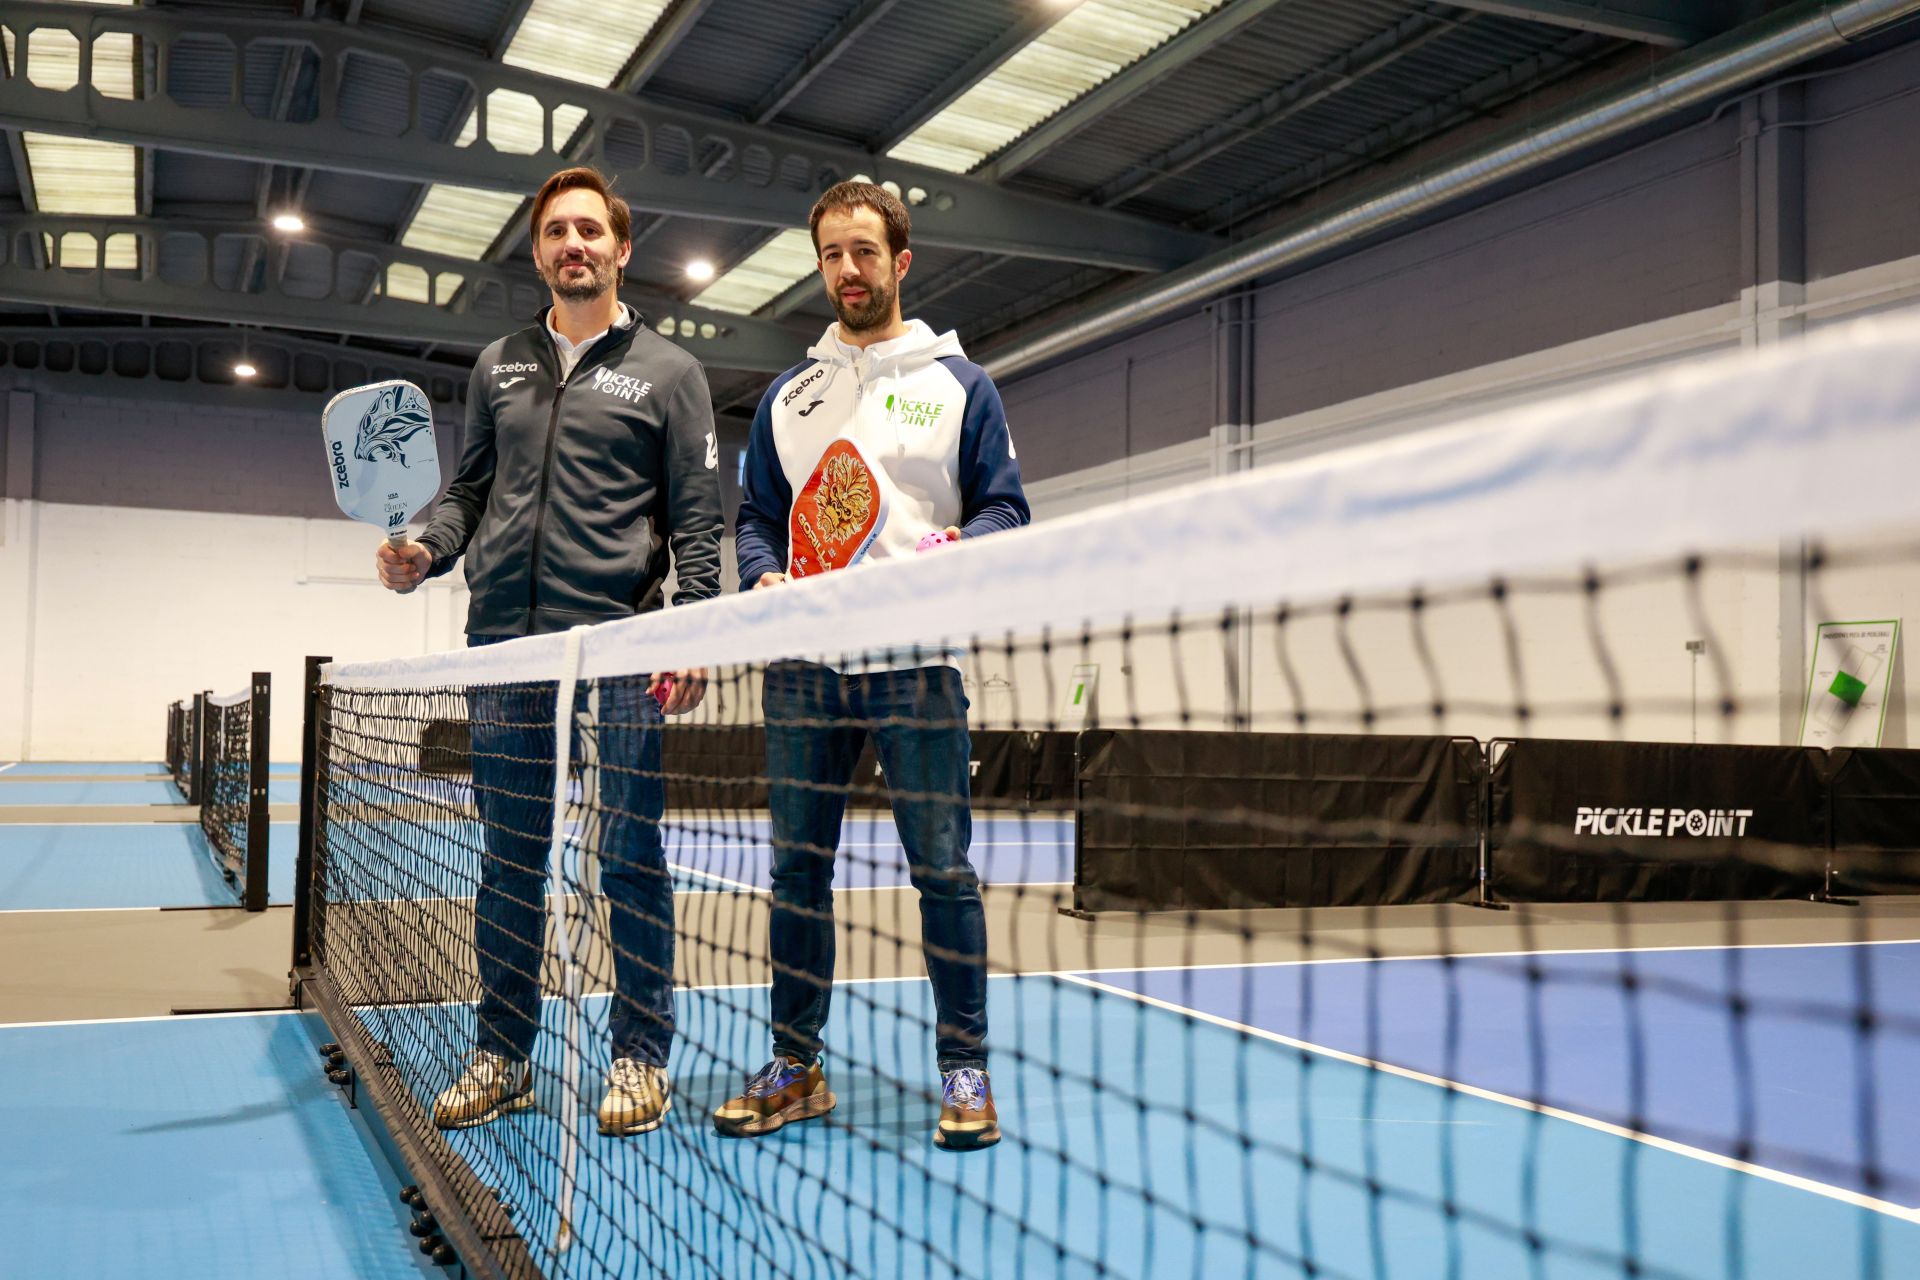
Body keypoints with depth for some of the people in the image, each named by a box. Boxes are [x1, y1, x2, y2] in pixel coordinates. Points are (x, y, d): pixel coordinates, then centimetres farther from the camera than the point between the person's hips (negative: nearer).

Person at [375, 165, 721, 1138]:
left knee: (630, 857, -1)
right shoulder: (498, 367, 18)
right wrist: (426, 552, -2)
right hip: (504, 643, 4)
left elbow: (696, 519, 2)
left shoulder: (667, 372, 7)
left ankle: (639, 1055, 10)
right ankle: (503, 1053, 18)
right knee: (509, 856, 8)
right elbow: (470, 490, 19)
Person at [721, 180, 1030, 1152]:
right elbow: (755, 517, 17)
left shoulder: (957, 382, 9)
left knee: (942, 867, -3)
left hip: (917, 662, -3)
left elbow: (1005, 508, 4)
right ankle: (796, 1065, 18)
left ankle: (964, 1068, 9)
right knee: (797, 867, 6)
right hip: (804, 665, 3)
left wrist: (957, 548, -16)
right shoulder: (787, 397, 18)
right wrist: (766, 578, -3)